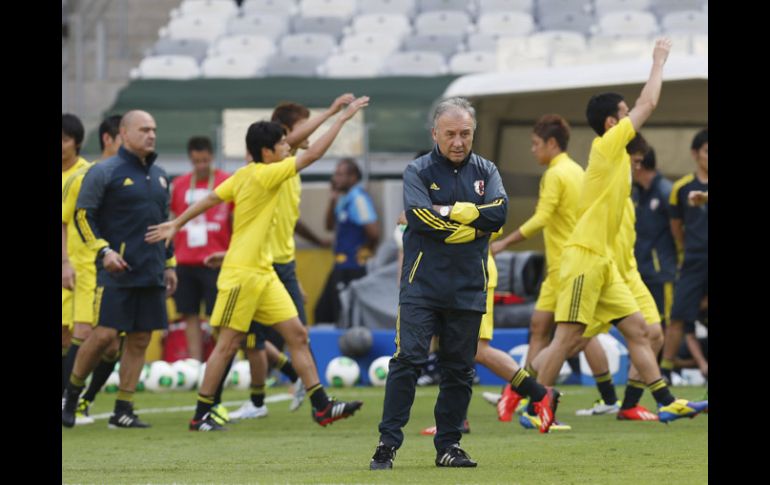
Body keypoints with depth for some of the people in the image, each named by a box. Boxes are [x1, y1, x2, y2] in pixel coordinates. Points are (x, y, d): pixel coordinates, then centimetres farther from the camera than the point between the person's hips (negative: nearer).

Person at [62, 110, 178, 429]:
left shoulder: (158, 176, 16)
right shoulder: (104, 172, -5)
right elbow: (82, 215, -6)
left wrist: (169, 264, 21)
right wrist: (104, 250, -16)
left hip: (151, 273, 6)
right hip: (117, 270, -6)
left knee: (140, 340, 3)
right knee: (104, 334, -12)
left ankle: (123, 411, 8)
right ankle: (71, 395, 8)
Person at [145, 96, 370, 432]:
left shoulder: (244, 175, 8)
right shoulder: (262, 175, -16)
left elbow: (211, 198, 13)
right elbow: (312, 154, -18)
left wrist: (176, 224, 20)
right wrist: (343, 117, -13)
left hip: (263, 272, 9)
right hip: (242, 272, -9)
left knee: (297, 334, 3)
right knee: (228, 343, -3)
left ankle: (321, 407, 2)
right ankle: (201, 415, 6)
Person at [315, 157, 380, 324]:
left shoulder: (358, 199, -17)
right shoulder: (343, 199, 12)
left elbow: (373, 231, -25)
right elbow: (330, 226, 20)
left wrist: (366, 251, -8)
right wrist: (332, 200, 8)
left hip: (353, 268, -10)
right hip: (341, 267, 10)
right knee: (322, 312, 15)